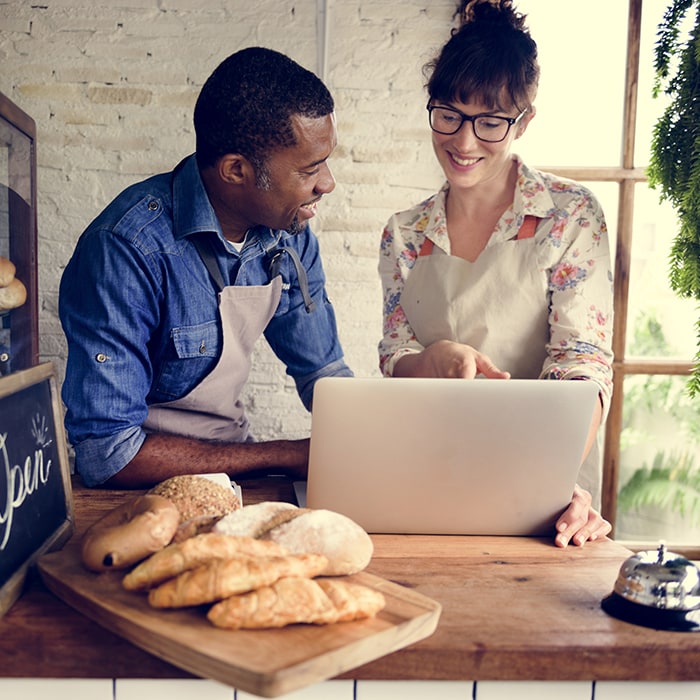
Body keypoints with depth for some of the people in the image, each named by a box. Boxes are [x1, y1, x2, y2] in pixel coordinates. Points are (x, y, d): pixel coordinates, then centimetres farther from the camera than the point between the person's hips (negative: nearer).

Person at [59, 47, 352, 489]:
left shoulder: (288, 230, -3)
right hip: (146, 488, -6)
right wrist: (285, 457, -24)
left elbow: (323, 372, 9)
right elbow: (107, 451, -26)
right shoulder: (128, 251, -24)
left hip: (234, 463, 6)